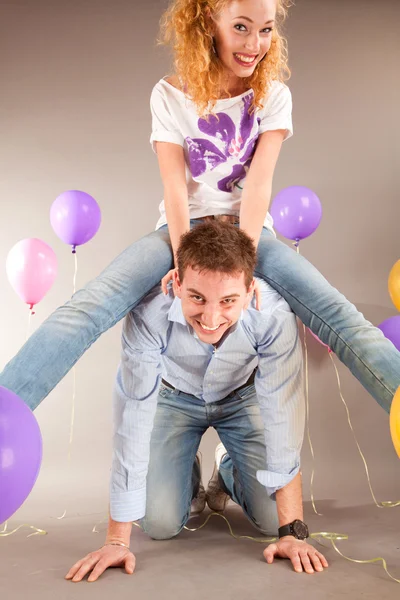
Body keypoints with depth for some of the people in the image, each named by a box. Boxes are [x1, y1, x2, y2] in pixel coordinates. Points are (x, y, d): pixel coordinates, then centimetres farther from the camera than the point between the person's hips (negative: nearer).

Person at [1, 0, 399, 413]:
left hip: (249, 228, 1)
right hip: (183, 227, -1)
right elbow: (175, 187, -12)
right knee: (90, 305, -27)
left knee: (336, 313, -25)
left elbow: (259, 184, -12)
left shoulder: (274, 95, 0)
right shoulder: (170, 95, -2)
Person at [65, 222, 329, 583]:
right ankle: (189, 479, 25)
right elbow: (133, 420, -33)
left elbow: (283, 417, -31)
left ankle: (228, 472, 25)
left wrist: (292, 531, -30)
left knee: (271, 518, -8)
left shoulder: (274, 315, -37)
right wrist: (117, 540, -29)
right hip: (175, 397, 0)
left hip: (241, 397, 1)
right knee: (160, 524, -9)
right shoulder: (148, 314, -38)